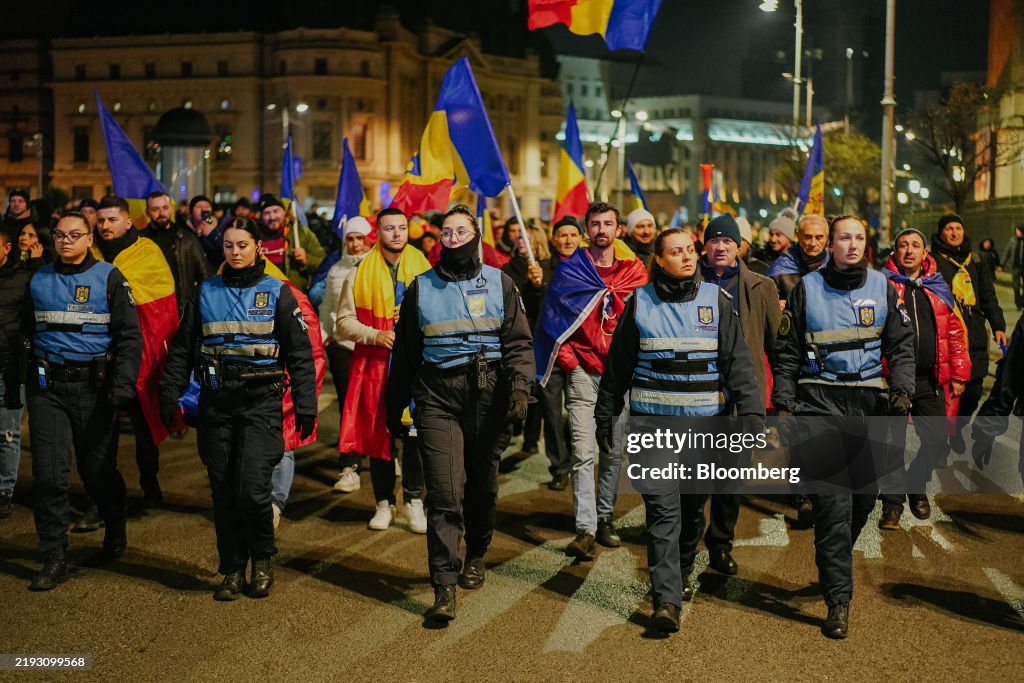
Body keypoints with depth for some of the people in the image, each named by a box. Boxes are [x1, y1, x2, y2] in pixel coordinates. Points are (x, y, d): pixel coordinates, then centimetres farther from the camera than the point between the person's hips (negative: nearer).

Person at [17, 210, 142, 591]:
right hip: (47, 388, 3)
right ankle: (53, 558, 6)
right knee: (49, 474, -3)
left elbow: (129, 335, -4)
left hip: (93, 387, -3)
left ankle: (115, 530, 34)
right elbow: (26, 334, 19)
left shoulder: (109, 278, -1)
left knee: (98, 470, 7)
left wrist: (124, 382, -16)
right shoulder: (39, 280, 11)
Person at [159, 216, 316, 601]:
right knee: (223, 491, 6)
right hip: (216, 401, 3)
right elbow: (182, 349, 14)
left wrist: (306, 406, -3)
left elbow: (300, 353, 1)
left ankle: (263, 559, 13)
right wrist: (170, 395, 7)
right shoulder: (206, 293, 10)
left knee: (253, 488, -12)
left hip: (261, 400, -3)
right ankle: (232, 570, 19)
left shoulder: (277, 293, 2)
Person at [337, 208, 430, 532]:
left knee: (415, 433, -3)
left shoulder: (424, 270, 6)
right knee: (378, 434, 6)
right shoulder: (359, 274, 6)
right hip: (374, 364, 1)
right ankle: (384, 502, 18)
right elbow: (344, 322, 4)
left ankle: (413, 500, 10)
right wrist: (375, 336, -10)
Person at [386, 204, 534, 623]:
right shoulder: (421, 289, 9)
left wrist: (520, 385, -14)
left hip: (489, 398, 1)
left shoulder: (498, 284, 6)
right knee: (444, 493, -10)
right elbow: (404, 354, 15)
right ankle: (444, 589, -9)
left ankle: (476, 557, 38)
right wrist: (394, 408, 17)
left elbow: (519, 342, 2)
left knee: (483, 486, 13)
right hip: (438, 399, 0)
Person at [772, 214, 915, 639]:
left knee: (864, 496, 8)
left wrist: (902, 390, -3)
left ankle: (833, 564, 35)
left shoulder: (882, 287, 9)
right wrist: (783, 405, -2)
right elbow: (787, 353, 5)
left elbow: (901, 345, 12)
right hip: (821, 402, -3)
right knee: (833, 503, -10)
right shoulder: (807, 288, 3)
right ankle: (838, 599, -6)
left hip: (870, 401, 3)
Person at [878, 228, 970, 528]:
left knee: (936, 441, 5)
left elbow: (955, 332, 13)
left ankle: (916, 486, 30)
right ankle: (892, 502, 16)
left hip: (930, 381, 4)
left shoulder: (937, 288, 11)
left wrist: (958, 374, 8)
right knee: (892, 442, 2)